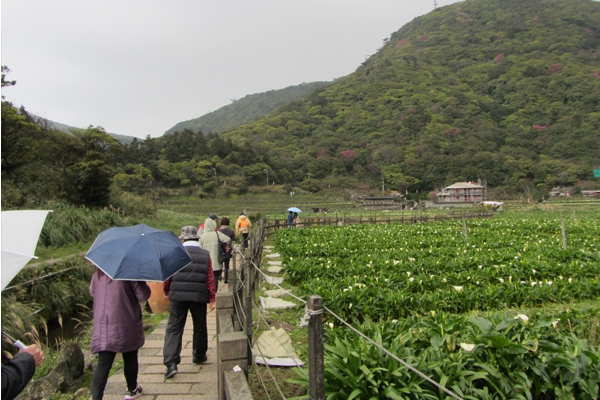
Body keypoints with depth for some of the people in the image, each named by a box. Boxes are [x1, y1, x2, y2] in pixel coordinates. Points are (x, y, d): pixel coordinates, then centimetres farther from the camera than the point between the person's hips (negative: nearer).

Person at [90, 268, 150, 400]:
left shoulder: (97, 275, 3)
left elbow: (92, 292, 21)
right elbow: (143, 296, -12)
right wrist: (141, 283, 4)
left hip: (102, 327, 3)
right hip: (127, 327, -3)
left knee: (103, 364, 3)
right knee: (130, 359, 16)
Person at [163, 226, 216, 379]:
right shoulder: (205, 255, 3)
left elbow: (168, 275, 1)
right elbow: (210, 279, 1)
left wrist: (166, 292, 18)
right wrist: (212, 299, 6)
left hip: (178, 296, -1)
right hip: (199, 297, 1)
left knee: (174, 328, 4)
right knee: (200, 327, 17)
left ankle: (171, 363, -5)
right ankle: (199, 356, 31)